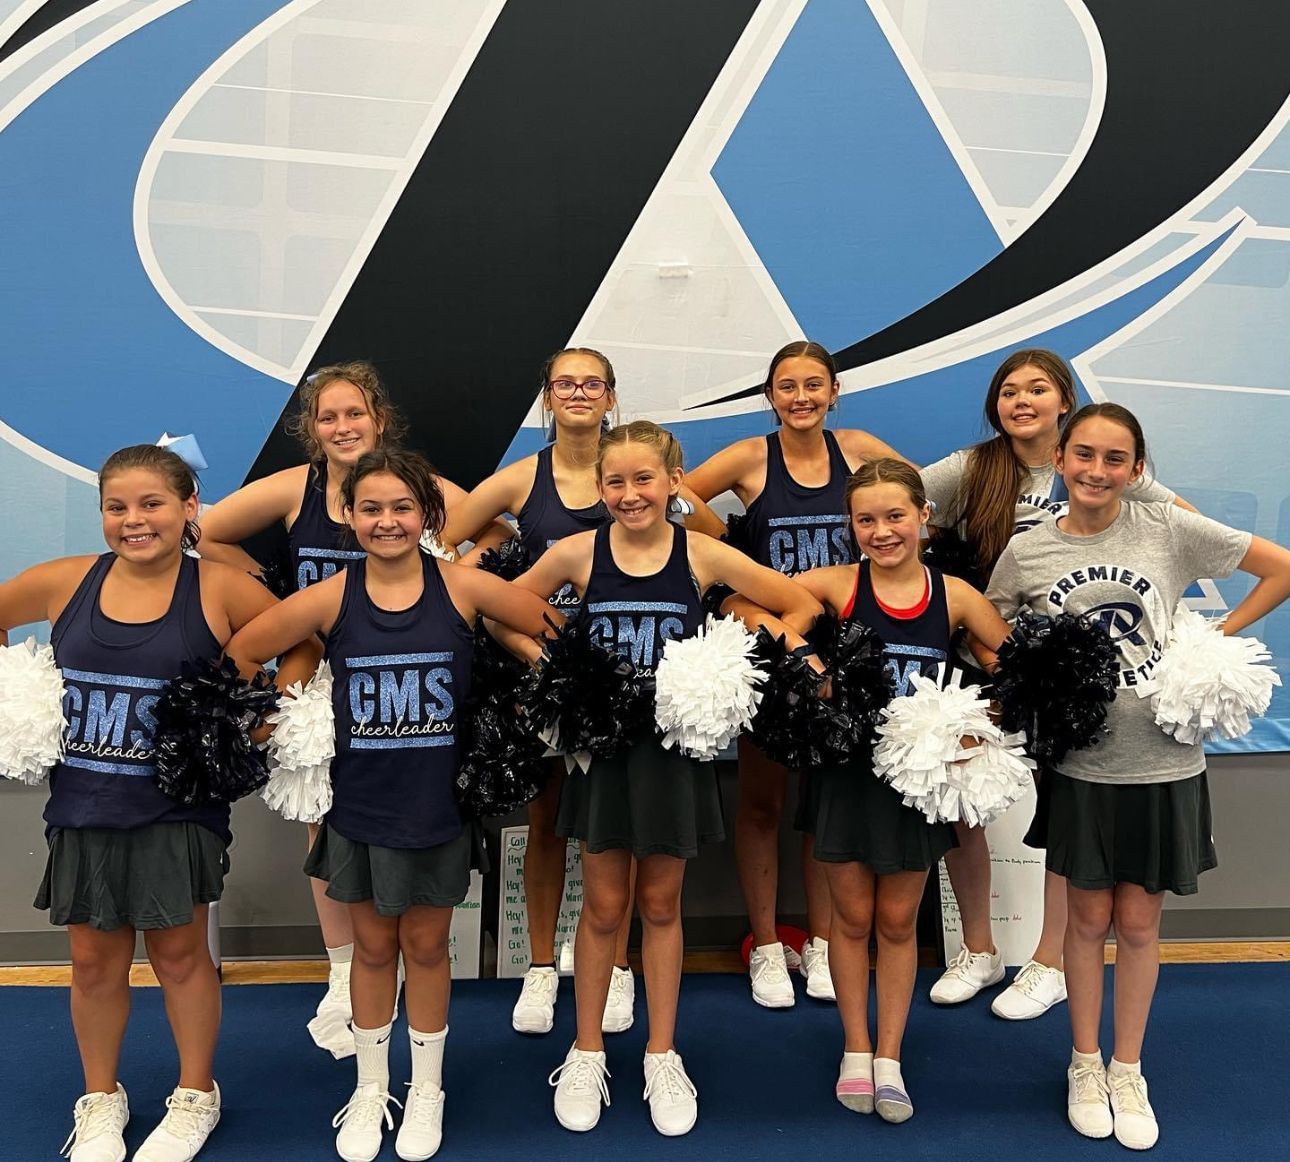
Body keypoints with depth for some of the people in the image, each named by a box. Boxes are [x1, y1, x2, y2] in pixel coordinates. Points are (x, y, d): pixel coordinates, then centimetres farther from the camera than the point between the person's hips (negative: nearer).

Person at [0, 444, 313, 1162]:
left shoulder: (219, 590, -11)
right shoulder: (65, 583, -3)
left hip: (178, 807, -2)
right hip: (83, 805, 3)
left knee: (179, 953, 10)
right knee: (95, 960, 12)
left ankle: (195, 1095, 32)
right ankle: (101, 1100, 35)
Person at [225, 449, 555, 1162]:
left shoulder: (462, 587, -11)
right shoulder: (330, 599, -9)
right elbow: (239, 655, 0)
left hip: (439, 801, 0)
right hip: (359, 802, 1)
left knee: (425, 945, 14)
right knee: (373, 946, 15)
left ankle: (426, 1089, 34)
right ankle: (370, 1088, 35)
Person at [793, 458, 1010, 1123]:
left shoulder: (954, 595, -5)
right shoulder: (837, 584, -10)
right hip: (846, 770, -1)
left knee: (897, 921, 14)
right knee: (853, 916, 12)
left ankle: (889, 1059, 27)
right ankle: (856, 1050, 30)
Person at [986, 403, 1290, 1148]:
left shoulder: (1171, 530, -7)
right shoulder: (1026, 554, -3)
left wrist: (1216, 639, -3)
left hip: (1163, 763, 0)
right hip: (1080, 764, 0)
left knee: (1139, 923, 11)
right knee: (1090, 920, 11)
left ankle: (1128, 1072, 29)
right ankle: (1085, 1065, 31)